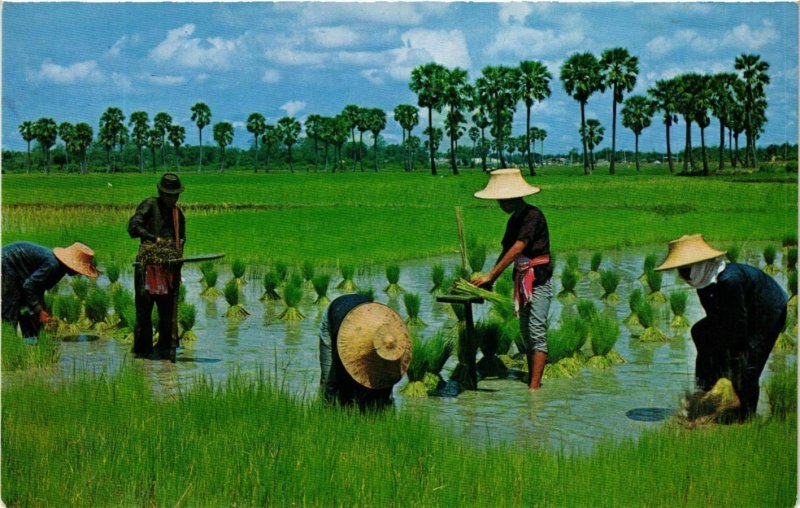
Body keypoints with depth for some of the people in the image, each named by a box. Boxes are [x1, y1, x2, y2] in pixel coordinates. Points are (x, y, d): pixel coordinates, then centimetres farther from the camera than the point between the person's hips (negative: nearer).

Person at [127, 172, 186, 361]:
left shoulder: (178, 213, 20)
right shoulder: (149, 205, 2)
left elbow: (181, 238, 25)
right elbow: (133, 227, -9)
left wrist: (178, 250, 4)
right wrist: (156, 239, -17)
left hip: (169, 265, 5)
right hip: (147, 263, -5)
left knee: (168, 307, 2)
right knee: (144, 307, -4)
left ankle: (166, 348, 9)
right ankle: (142, 348, 2)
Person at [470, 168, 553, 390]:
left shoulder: (533, 216, -15)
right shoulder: (514, 220, 13)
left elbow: (517, 249, -22)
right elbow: (505, 251, 14)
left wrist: (490, 275, -22)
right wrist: (490, 280, 2)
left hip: (539, 280, -9)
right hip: (522, 280, 9)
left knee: (537, 332, -12)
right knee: (526, 333, 10)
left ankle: (535, 386, -16)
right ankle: (531, 381, 14)